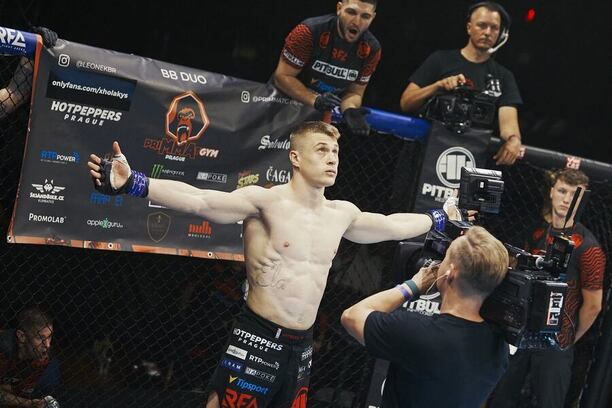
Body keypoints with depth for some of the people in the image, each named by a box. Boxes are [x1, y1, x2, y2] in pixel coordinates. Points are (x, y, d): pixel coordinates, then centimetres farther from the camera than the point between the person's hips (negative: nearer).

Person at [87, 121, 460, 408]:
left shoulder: (342, 214, 10)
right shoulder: (266, 201, -12)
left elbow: (391, 225, 29)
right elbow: (200, 201, -24)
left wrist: (439, 218, 38)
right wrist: (132, 183, -37)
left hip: (301, 347, 7)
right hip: (258, 339, -7)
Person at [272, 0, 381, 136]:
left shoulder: (372, 49, -13)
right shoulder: (309, 31, -25)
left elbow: (354, 92, -5)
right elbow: (282, 76, -20)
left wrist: (349, 110, -28)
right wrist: (315, 100, -32)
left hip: (326, 113, 3)